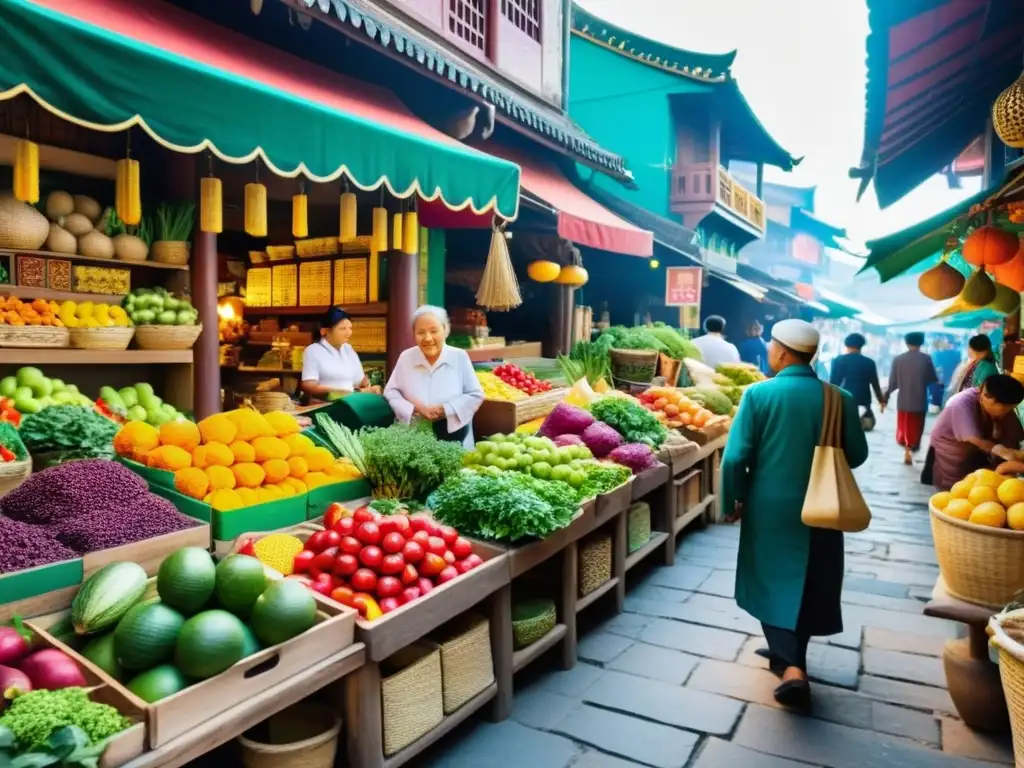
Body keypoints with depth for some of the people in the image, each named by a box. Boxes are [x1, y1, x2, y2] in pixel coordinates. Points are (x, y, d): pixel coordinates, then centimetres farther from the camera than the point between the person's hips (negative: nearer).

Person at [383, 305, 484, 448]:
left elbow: (476, 395, -1)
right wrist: (414, 409, -13)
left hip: (454, 434, 0)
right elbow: (391, 392, 6)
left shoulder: (460, 357, -2)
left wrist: (445, 409, -15)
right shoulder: (405, 357, 2)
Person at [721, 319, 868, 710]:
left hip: (770, 506, -2)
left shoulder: (759, 394, -14)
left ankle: (791, 667, -1)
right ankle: (788, 654, 34)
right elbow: (857, 454, 4)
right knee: (808, 586, 18)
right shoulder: (839, 399, -7)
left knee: (772, 582, 11)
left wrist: (732, 501, 0)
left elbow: (735, 457, -15)